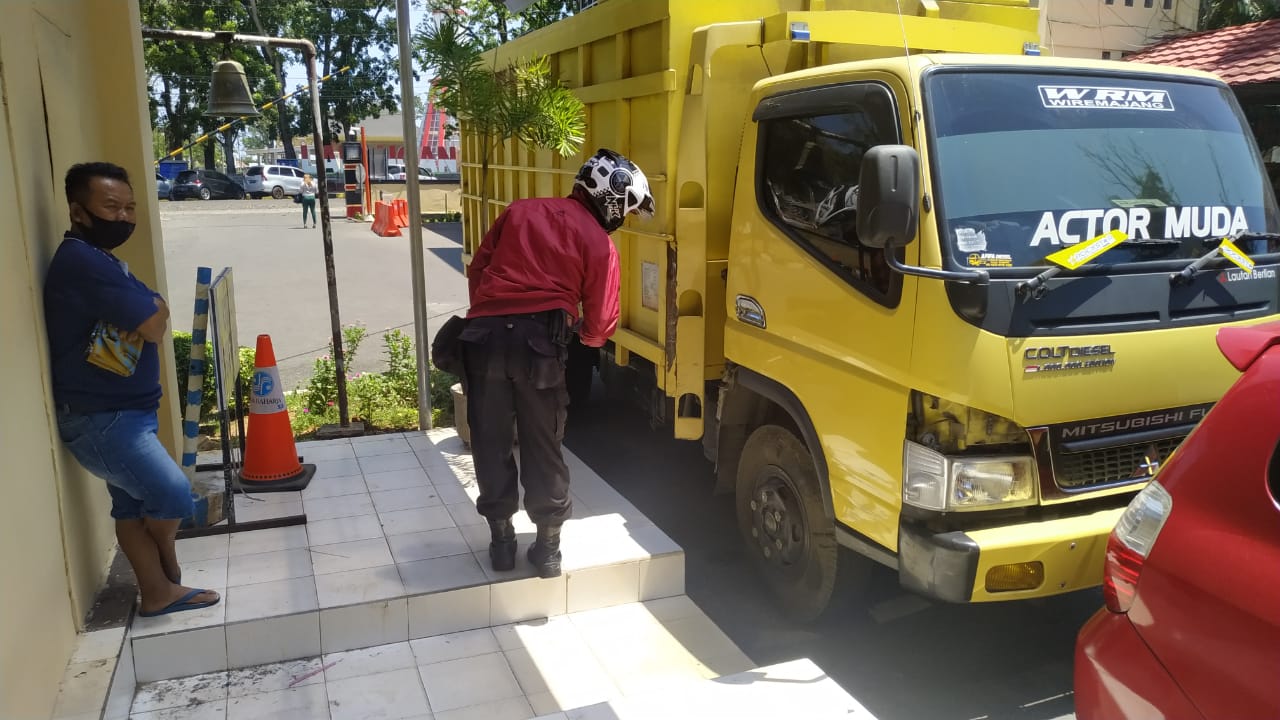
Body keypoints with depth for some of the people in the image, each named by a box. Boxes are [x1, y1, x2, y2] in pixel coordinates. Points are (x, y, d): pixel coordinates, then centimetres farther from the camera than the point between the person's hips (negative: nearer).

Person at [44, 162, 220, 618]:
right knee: (173, 495, -5)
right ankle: (166, 556, 24)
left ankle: (158, 592, 25)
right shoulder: (82, 262, -23)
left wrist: (146, 310, -17)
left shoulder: (103, 260, 13)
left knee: (133, 504, 16)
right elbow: (155, 323, -25)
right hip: (99, 419, -10)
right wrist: (149, 310, -3)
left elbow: (155, 315, 5)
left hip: (122, 411, 11)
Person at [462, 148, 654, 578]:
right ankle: (548, 547, 21)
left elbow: (477, 270, 21)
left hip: (484, 332, 3)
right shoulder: (599, 243, 7)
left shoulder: (520, 211, 20)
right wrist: (584, 333, 28)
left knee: (491, 442, 14)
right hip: (538, 338, -3)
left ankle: (501, 540, 25)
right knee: (543, 445, 11)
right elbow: (600, 325, 6)